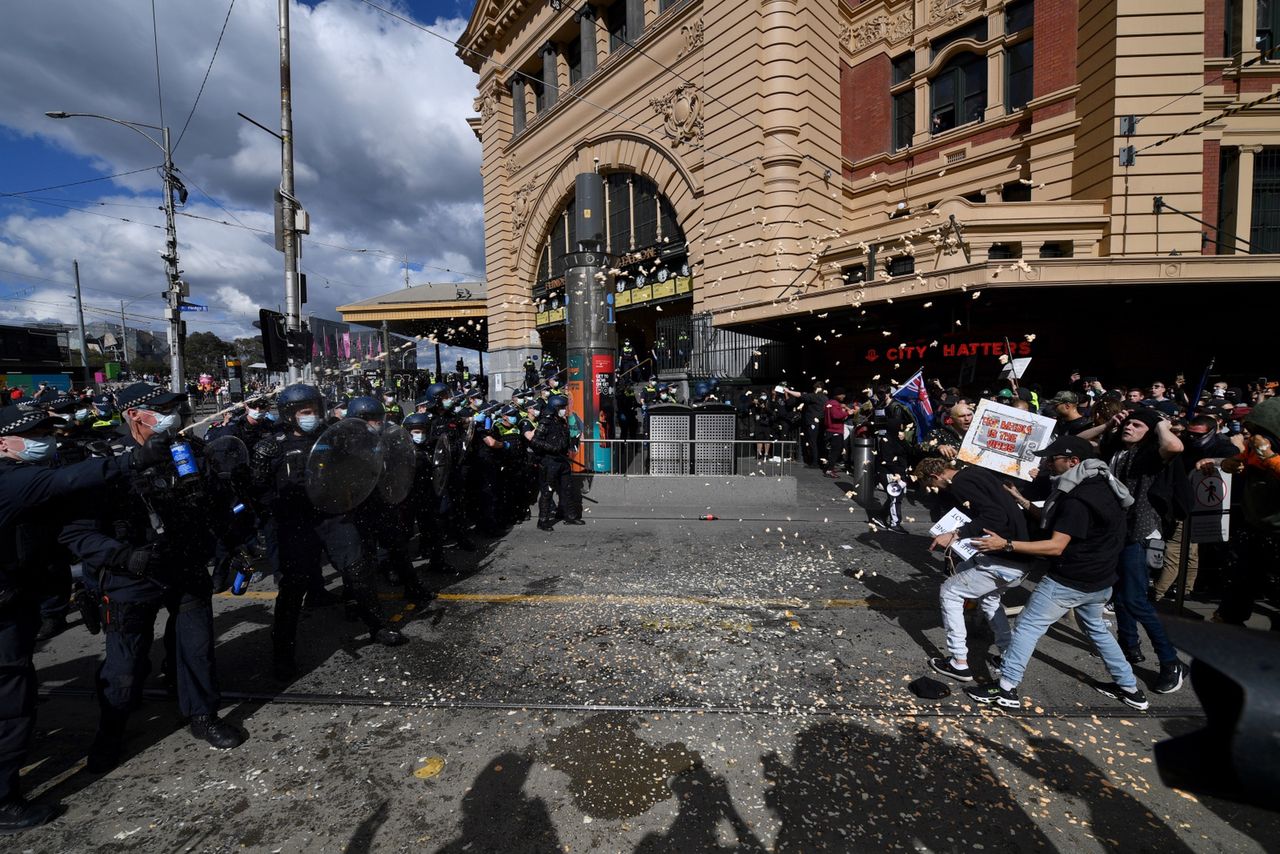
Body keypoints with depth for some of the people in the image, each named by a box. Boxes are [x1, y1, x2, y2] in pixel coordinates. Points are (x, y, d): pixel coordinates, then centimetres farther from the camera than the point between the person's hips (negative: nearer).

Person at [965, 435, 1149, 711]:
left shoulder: (1077, 500, -25)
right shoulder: (1097, 485, 6)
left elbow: (1056, 546, -28)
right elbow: (1057, 523, 13)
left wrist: (1006, 544, -33)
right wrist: (1025, 503, 8)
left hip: (1069, 581, -10)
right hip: (1099, 579, 10)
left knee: (1027, 627, -2)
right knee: (1096, 628, 30)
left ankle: (1006, 690, 3)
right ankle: (1130, 688, 42)